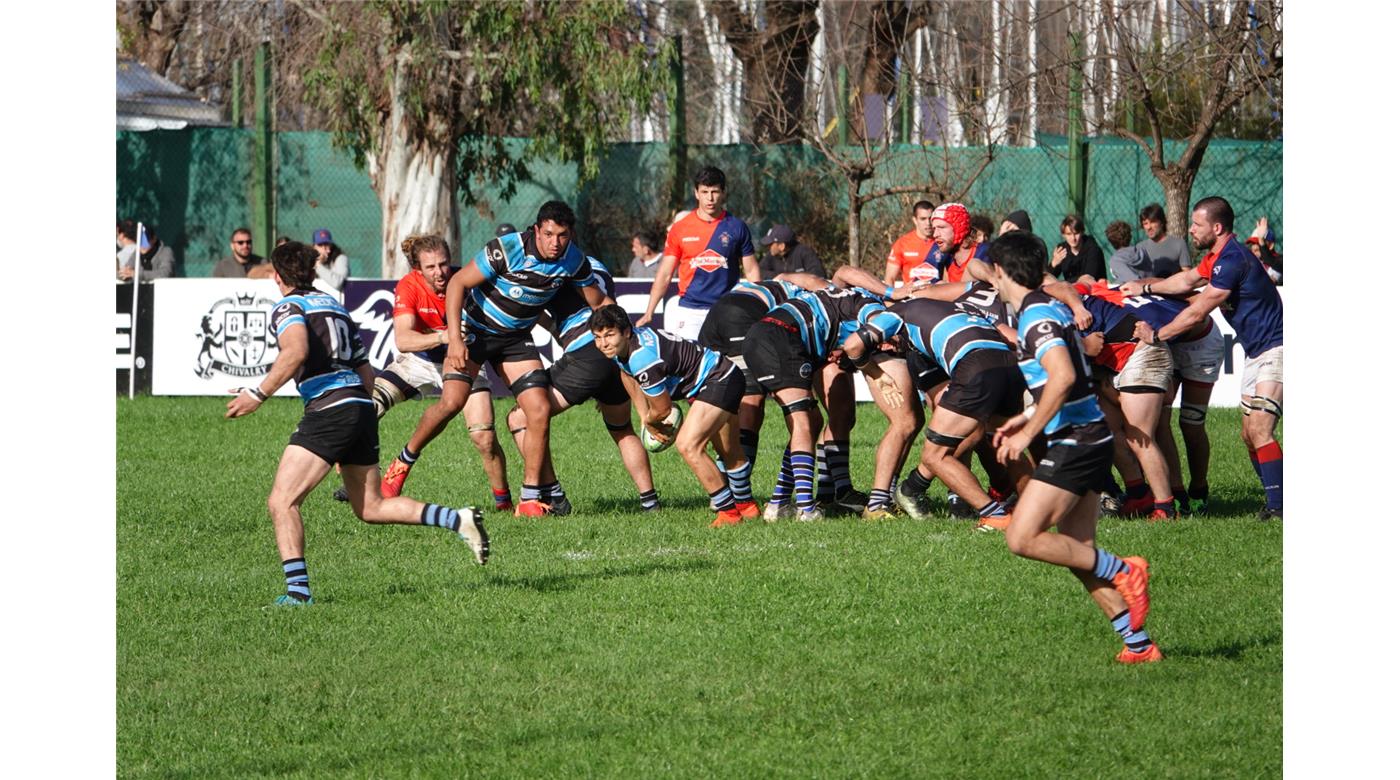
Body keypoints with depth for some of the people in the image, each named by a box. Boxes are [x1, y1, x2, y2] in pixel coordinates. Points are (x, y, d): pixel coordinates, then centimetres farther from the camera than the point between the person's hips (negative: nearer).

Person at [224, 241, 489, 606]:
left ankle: (297, 589, -18)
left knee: (282, 501, -7)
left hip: (328, 409, -8)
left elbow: (296, 351, -21)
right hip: (362, 407, 8)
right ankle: (458, 519, 5)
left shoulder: (289, 306, 1)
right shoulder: (335, 306, 26)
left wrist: (258, 394, -18)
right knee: (370, 508, 17)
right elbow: (367, 375, 25)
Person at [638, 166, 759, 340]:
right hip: (688, 312, 0)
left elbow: (751, 271, 9)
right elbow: (664, 274, 7)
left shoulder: (737, 228, 4)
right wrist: (648, 314, 1)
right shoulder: (680, 229, 5)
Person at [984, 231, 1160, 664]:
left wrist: (1029, 433, -21)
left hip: (1074, 442, -10)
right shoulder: (1050, 307, 16)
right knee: (1078, 552, 9)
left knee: (1023, 539, -12)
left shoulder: (1037, 314, -14)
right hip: (1089, 438, 10)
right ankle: (1139, 644, 6)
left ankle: (1122, 571, -10)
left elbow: (1063, 377, -27)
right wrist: (1028, 417, 29)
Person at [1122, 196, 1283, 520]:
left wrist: (1156, 335, -7)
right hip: (1256, 353, 11)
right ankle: (1274, 498, 13)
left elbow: (1197, 313, -18)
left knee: (1259, 430, -19)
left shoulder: (1233, 260, -20)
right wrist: (1145, 287, 33)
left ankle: (1277, 505, -20)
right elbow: (1188, 280, 32)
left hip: (1275, 350, -11)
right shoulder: (1217, 257, 11)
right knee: (1249, 433, 9)